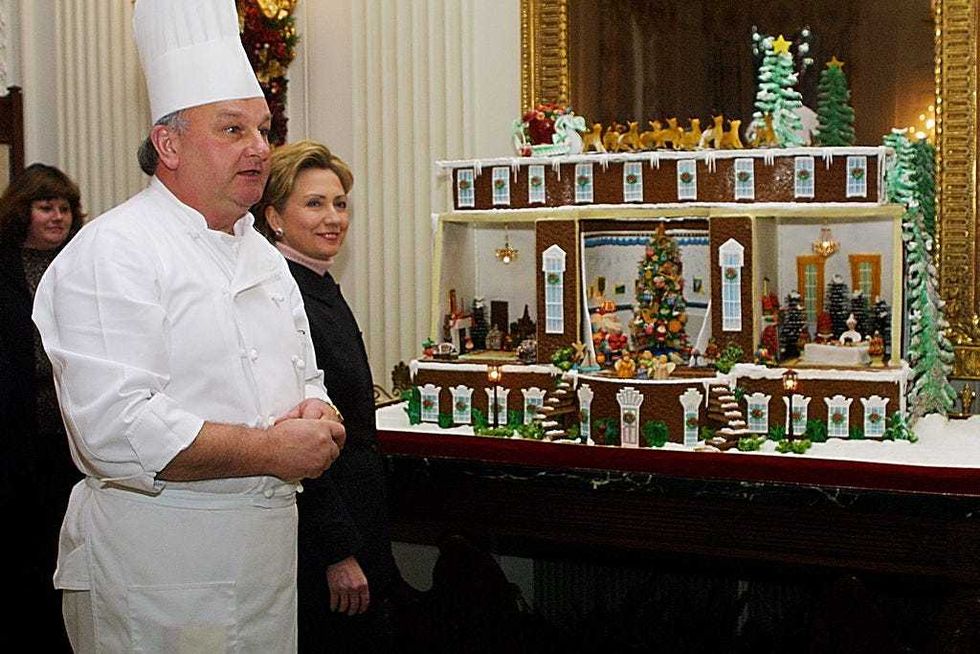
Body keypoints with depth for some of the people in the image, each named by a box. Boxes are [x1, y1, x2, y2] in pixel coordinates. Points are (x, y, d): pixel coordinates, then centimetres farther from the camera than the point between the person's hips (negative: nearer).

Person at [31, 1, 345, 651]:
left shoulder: (263, 256, 14)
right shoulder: (112, 252, -14)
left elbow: (307, 379, 22)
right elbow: (114, 429, -24)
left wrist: (318, 418, -3)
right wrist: (272, 450, -18)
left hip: (269, 559, 8)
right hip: (158, 570, -8)